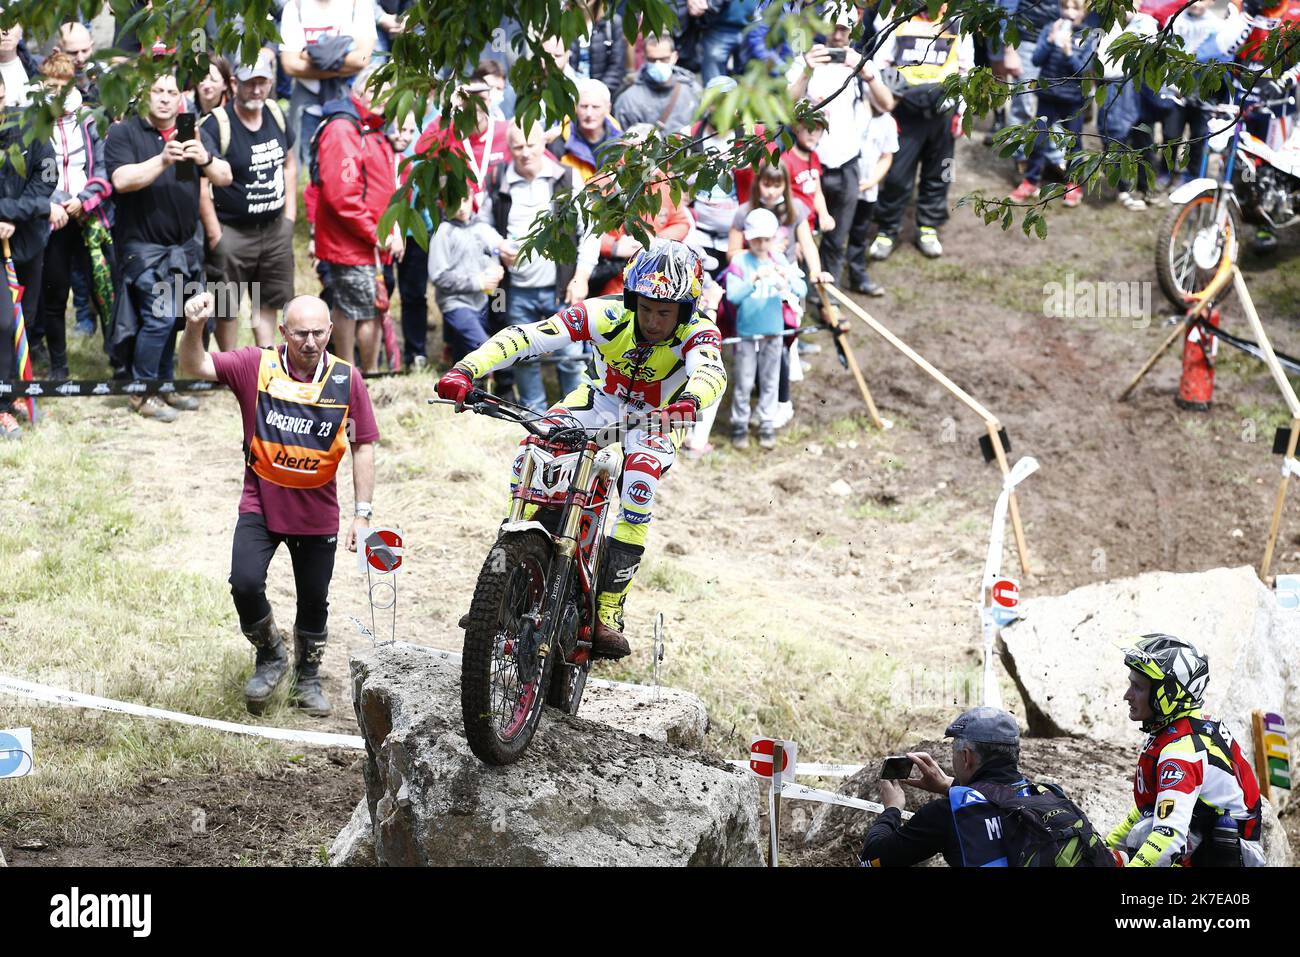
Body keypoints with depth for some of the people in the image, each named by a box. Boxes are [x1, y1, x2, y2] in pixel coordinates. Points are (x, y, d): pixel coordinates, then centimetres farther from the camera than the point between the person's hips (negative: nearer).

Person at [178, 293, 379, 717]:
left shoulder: (346, 379, -8)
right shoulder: (257, 366, -10)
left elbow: (363, 447, -2)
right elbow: (195, 367, -17)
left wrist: (363, 514, -5)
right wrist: (194, 328, -38)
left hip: (317, 511, 1)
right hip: (261, 504, -1)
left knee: (314, 602, 13)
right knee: (245, 583, -19)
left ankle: (308, 677, 38)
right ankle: (270, 656, 10)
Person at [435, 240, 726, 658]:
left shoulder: (697, 333, -30)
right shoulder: (607, 314, -29)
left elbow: (712, 372, -52)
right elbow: (525, 337, -37)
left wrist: (691, 400, -76)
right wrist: (465, 370, -51)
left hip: (657, 423, -1)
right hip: (604, 401, 1)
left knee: (639, 486, -31)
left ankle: (608, 613, -25)